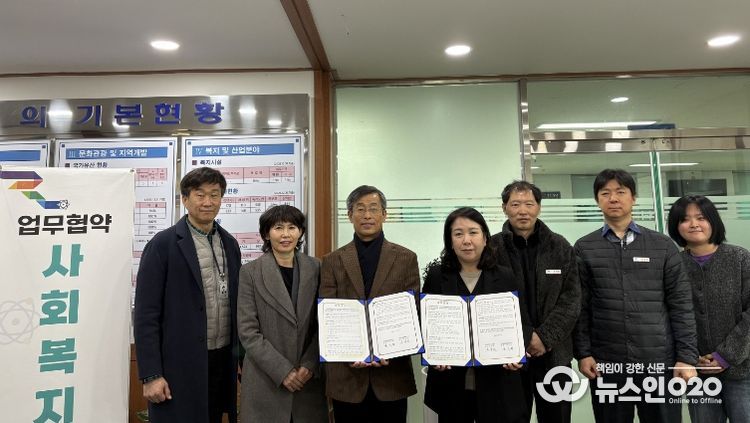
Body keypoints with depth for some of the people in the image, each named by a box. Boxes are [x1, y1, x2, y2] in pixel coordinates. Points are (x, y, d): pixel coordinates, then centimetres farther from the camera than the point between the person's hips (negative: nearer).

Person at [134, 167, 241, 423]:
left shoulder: (229, 243, 8)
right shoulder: (163, 244, -8)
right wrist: (150, 375, -13)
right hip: (180, 364, -5)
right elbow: (146, 314, -10)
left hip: (223, 362, 5)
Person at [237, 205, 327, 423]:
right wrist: (283, 371, -12)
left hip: (308, 379, 2)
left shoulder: (315, 268, 1)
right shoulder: (250, 272, -5)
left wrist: (309, 365, -8)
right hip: (266, 381, -2)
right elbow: (248, 331, -8)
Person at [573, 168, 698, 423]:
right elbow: (580, 307, 1)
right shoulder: (584, 249, 3)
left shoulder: (663, 246, 4)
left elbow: (681, 305, 2)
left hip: (660, 362, 1)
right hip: (605, 364, 0)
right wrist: (582, 353, -4)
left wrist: (687, 357, -3)